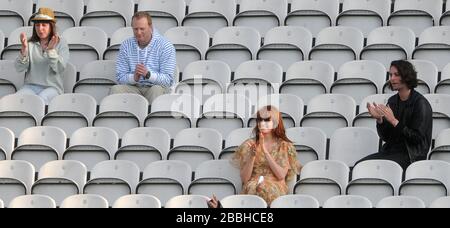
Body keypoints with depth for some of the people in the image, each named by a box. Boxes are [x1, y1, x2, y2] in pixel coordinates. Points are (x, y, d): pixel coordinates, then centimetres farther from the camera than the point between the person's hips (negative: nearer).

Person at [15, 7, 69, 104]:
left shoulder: (61, 43, 4)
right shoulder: (30, 44, 9)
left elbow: (60, 69, -9)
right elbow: (19, 68, 0)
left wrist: (51, 50, -23)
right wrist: (24, 49, -16)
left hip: (52, 86, -2)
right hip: (31, 86, 2)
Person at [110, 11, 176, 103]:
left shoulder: (166, 46, -3)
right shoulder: (126, 46, 7)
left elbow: (168, 80, -10)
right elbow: (120, 78, 3)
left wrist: (148, 74, -28)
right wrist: (134, 78, -19)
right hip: (134, 88, 3)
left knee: (157, 89, -36)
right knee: (116, 89, -26)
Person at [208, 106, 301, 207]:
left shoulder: (285, 146, 8)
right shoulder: (249, 145, 10)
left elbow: (281, 175, -6)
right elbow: (244, 178, 4)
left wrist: (265, 151, -11)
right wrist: (252, 156, -12)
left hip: (276, 189, -1)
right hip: (251, 187, 1)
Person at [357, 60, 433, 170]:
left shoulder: (420, 103, -10)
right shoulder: (392, 101, 10)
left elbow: (417, 138, -15)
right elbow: (385, 137, 12)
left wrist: (394, 121, -21)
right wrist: (379, 119, -8)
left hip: (411, 155, -7)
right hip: (391, 150, 7)